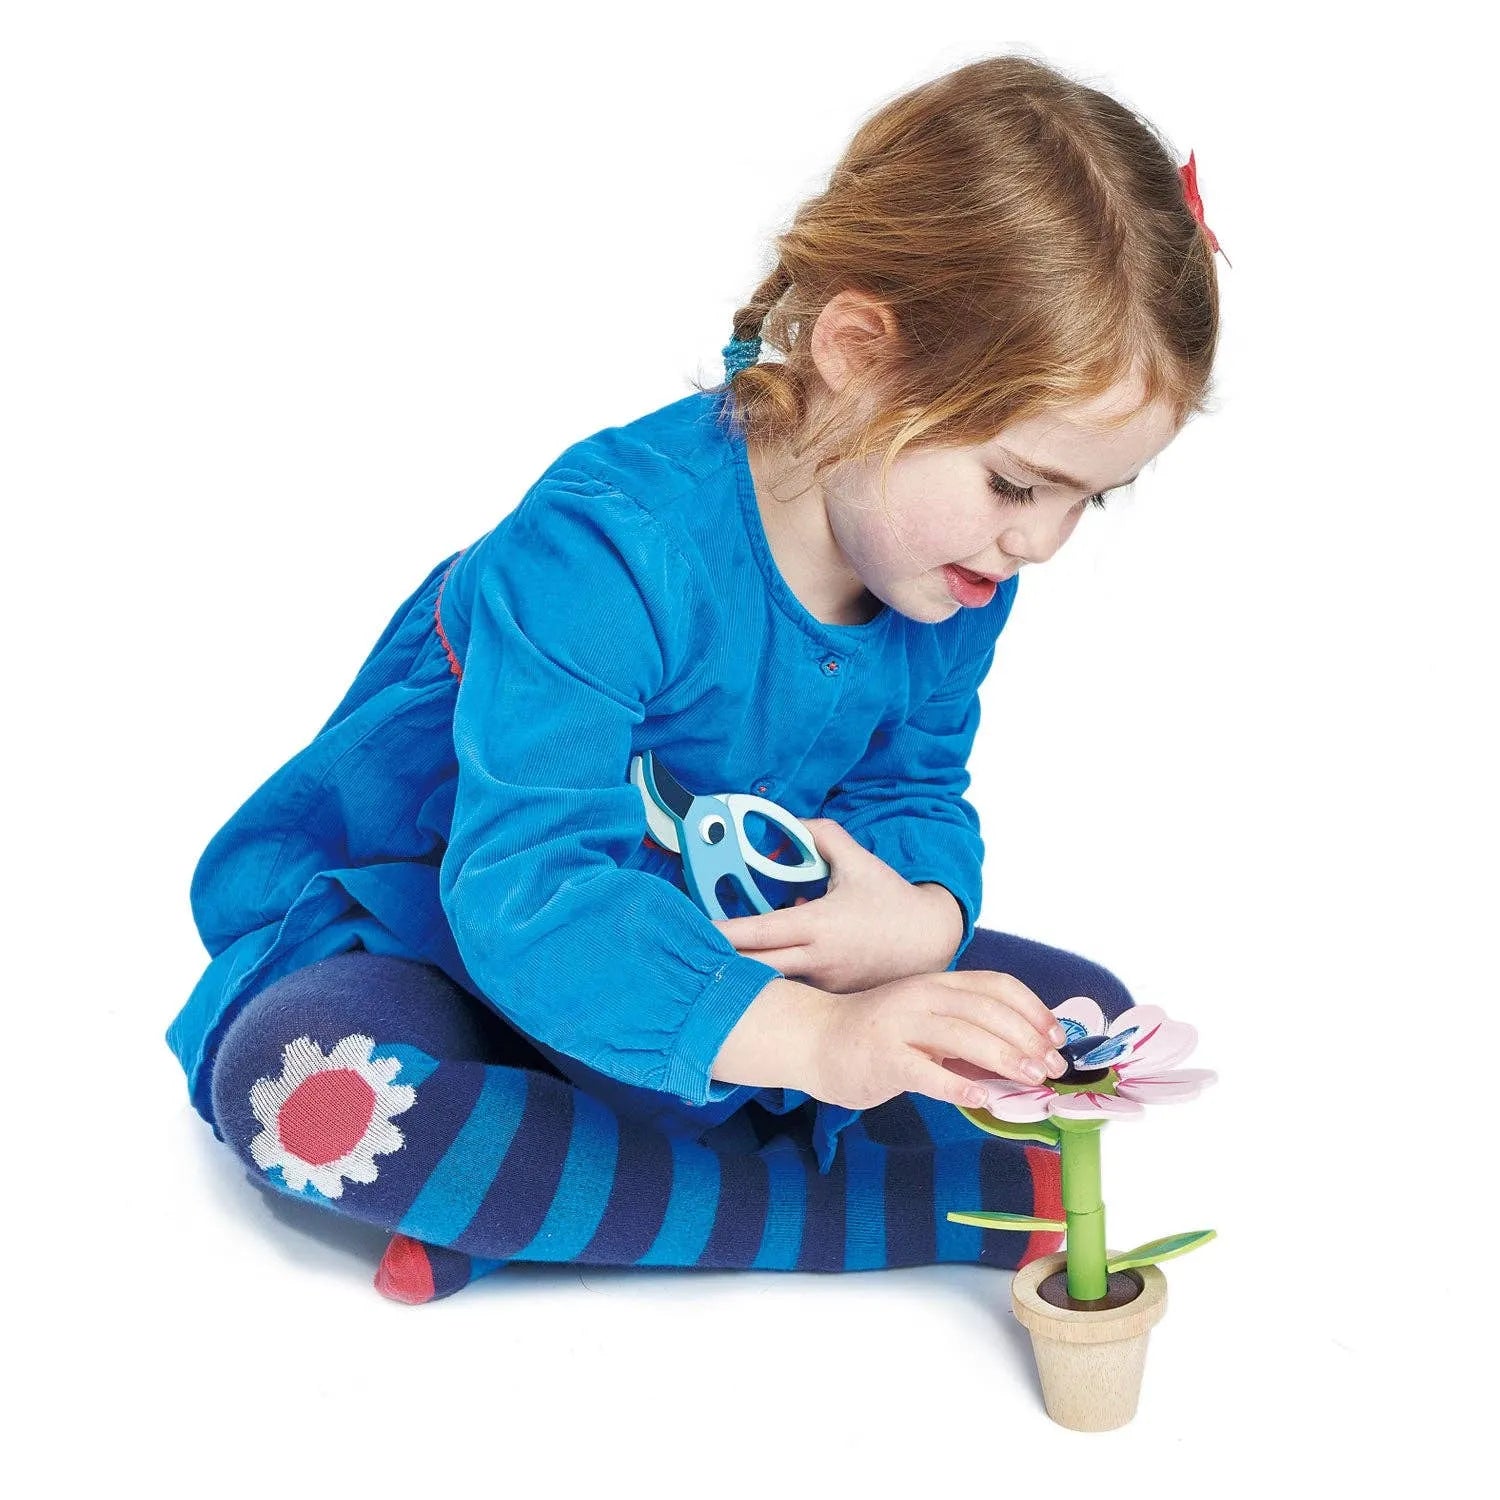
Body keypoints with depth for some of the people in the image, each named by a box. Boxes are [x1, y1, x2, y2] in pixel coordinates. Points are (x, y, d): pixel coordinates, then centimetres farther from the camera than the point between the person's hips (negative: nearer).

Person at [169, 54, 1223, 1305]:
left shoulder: (959, 575, -9)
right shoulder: (607, 550, -33)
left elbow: (917, 797, 1)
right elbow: (524, 888, -41)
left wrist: (920, 912, -26)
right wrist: (816, 1038, -55)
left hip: (738, 958, 6)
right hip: (421, 937, -6)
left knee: (1079, 1015, -8)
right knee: (306, 1083, -38)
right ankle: (882, 1210, -33)